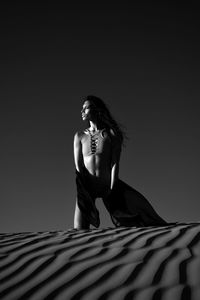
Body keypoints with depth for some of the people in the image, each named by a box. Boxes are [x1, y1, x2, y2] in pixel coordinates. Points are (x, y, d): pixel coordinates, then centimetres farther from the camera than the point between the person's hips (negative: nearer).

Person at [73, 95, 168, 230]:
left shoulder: (112, 134, 0)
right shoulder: (79, 136, 6)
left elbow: (115, 164, -7)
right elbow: (78, 166, 0)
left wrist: (111, 190, -15)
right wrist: (85, 192, -9)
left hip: (109, 185, -1)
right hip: (87, 188, 1)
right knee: (80, 234, -6)